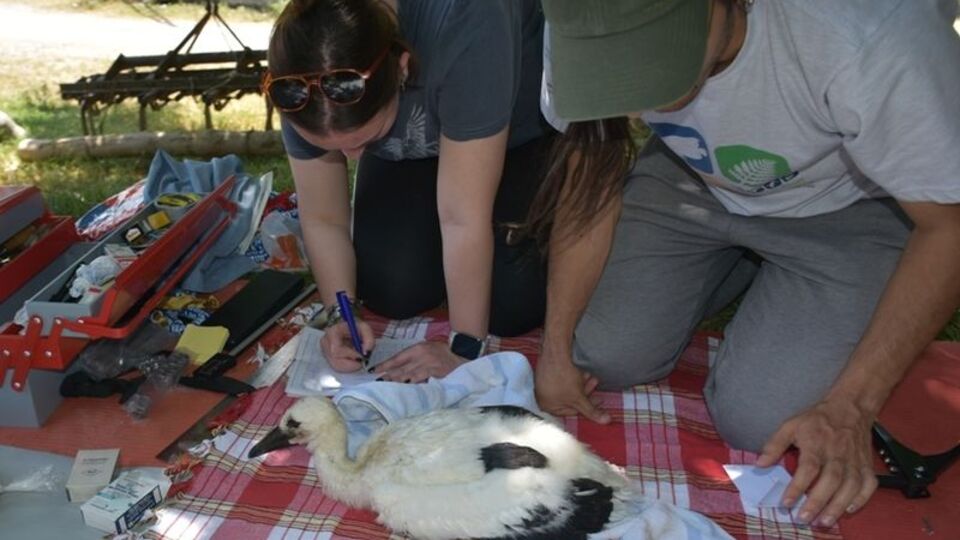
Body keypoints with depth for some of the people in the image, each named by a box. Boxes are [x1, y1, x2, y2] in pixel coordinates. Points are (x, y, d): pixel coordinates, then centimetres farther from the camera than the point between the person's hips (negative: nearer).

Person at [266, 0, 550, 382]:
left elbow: (463, 218, -38)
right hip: (410, 148, 4)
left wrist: (465, 348, -32)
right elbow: (323, 219, -14)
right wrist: (341, 315, -25)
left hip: (519, 126, -3)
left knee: (509, 306, -16)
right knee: (393, 292, -12)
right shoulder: (302, 88, -28)